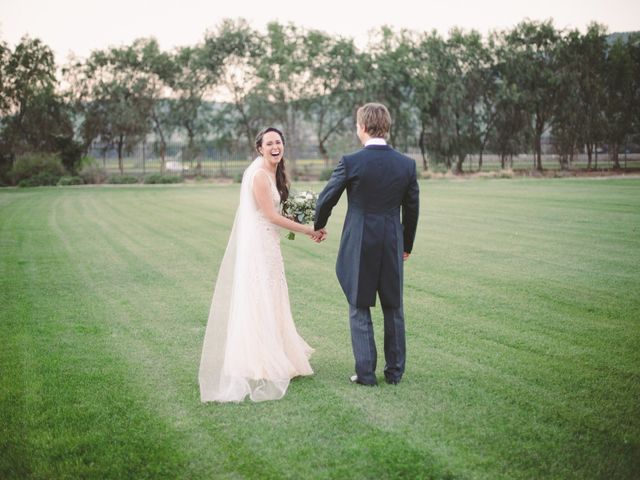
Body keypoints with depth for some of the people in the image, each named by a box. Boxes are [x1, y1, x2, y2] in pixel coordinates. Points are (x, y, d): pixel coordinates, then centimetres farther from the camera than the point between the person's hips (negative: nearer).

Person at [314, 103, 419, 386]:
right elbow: (412, 209, 8)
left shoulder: (351, 163, -12)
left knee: (359, 310, 9)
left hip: (359, 247, -3)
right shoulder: (406, 164, -1)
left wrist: (318, 225, 18)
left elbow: (326, 200, -2)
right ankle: (395, 371, 22)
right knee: (393, 310, 15)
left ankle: (366, 373, 11)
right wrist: (407, 245, 21)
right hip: (393, 247, 3)